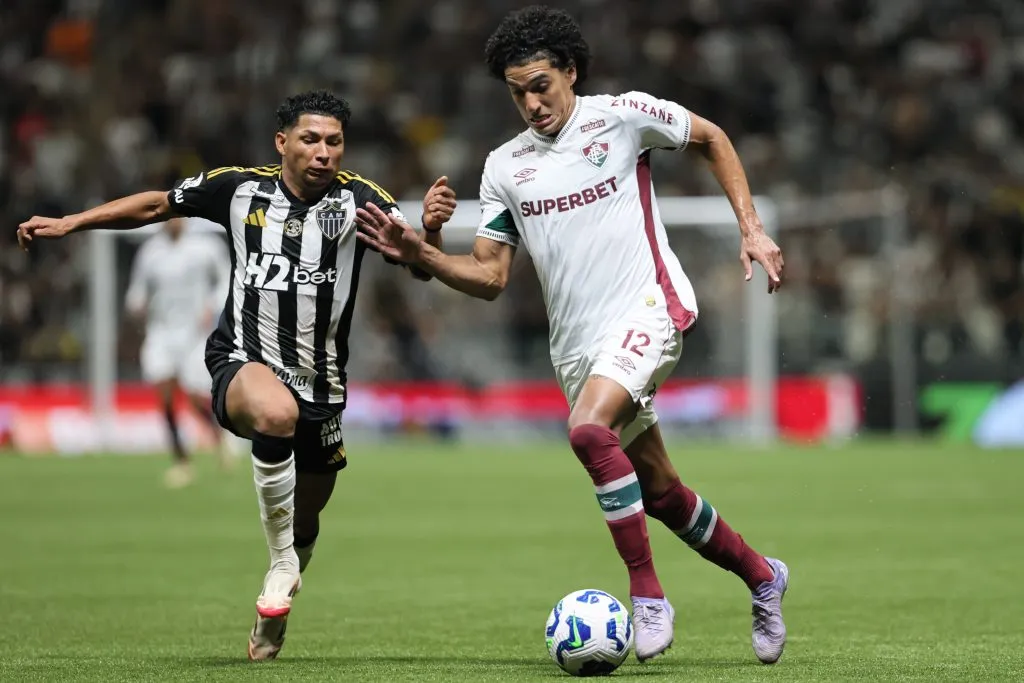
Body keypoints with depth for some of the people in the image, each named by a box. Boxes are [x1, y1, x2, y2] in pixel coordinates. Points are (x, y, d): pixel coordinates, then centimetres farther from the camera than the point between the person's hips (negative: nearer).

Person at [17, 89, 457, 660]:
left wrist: (430, 227, -40)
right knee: (277, 413, -38)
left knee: (305, 522, 15)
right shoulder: (240, 189, -3)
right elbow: (157, 205, 12)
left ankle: (271, 618, 46)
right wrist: (69, 223, 8)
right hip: (243, 364, -2)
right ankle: (281, 564, -20)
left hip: (321, 385, 2)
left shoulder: (358, 199, -7)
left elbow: (421, 264, -18)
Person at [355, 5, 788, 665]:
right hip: (577, 343, 6)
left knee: (588, 429, -31)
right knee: (658, 491, 11)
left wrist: (752, 229, 2)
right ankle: (761, 575, 35)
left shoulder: (624, 116, -5)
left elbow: (712, 139, 10)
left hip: (648, 308, -6)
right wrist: (420, 253, -10)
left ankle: (648, 597, -22)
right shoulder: (505, 166, 7)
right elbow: (489, 276, 7)